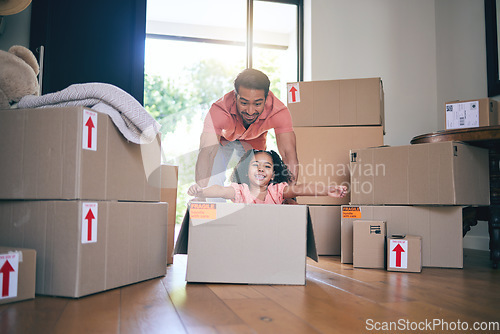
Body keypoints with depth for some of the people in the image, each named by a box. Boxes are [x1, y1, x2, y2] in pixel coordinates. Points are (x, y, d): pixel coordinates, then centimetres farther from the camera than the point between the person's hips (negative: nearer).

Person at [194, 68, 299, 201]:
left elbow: (289, 154, -39)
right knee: (212, 183, -13)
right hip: (223, 138, -1)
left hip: (254, 141, 1)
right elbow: (206, 153, -50)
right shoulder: (220, 110, -43)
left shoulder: (278, 111, -38)